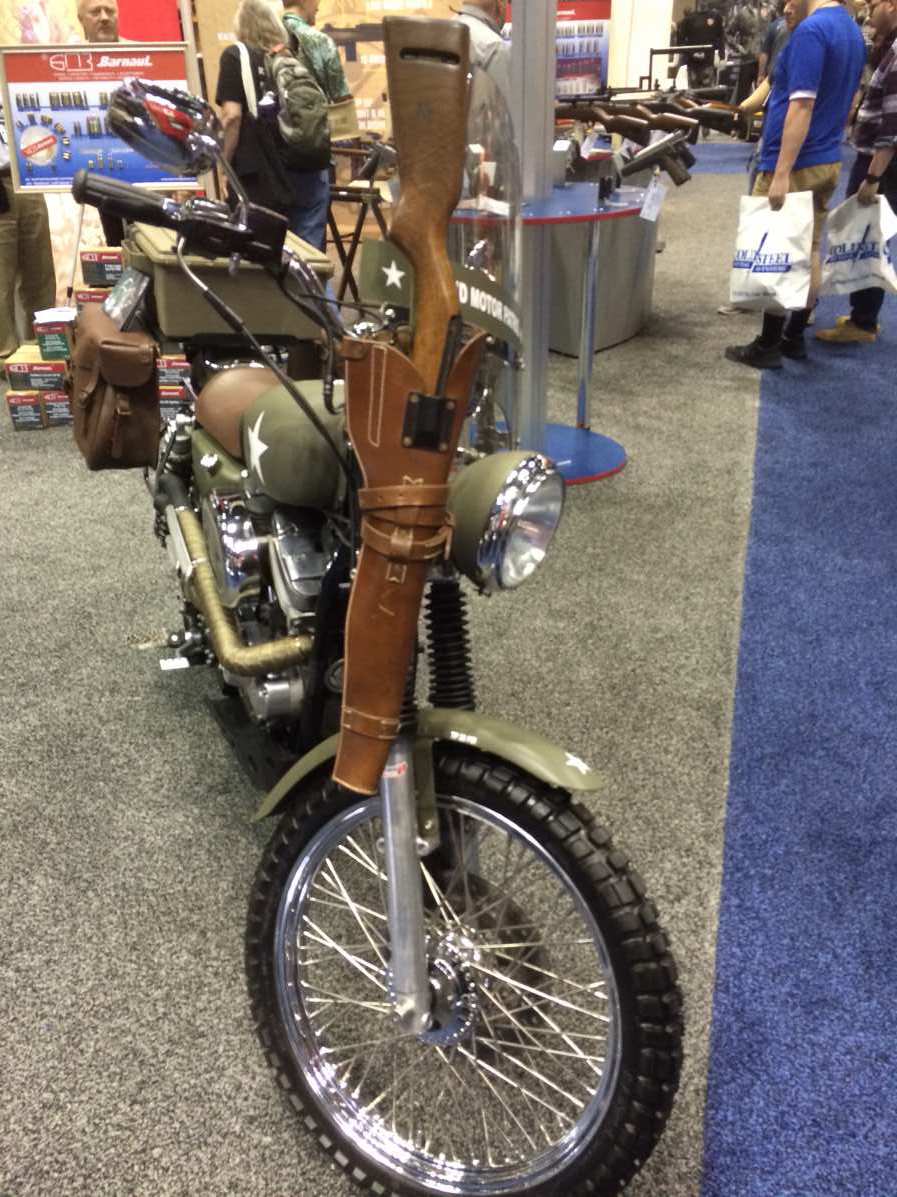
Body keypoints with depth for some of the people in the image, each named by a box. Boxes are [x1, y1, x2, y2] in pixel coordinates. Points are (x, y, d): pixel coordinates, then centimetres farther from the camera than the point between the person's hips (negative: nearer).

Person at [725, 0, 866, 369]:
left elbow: (802, 105, -24)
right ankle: (794, 337, 19)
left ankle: (768, 346, 2)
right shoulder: (854, 32, 13)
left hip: (796, 164, -9)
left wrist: (782, 173, -25)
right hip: (828, 161, 9)